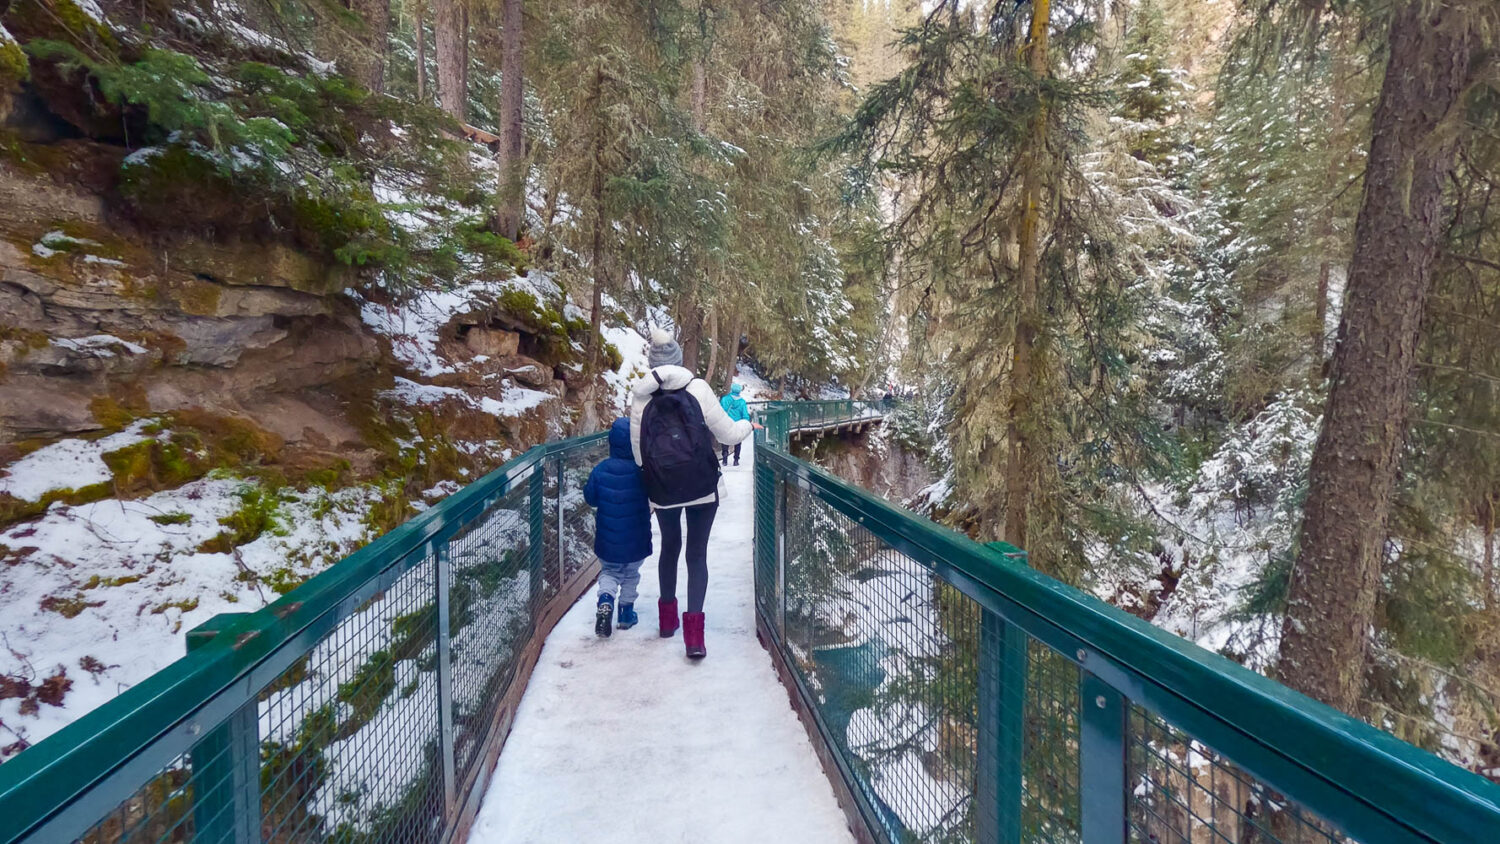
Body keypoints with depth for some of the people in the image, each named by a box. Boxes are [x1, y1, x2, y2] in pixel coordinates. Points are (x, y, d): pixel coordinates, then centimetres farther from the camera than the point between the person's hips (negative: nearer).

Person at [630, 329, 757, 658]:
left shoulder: (640, 396, -2)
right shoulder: (697, 388, -8)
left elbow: (638, 451, 2)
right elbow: (727, 434, -3)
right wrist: (747, 425, 17)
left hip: (662, 490, 2)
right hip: (702, 486, -2)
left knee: (669, 547, 22)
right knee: (697, 554, 7)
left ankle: (668, 617, 35)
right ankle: (694, 632, 0)